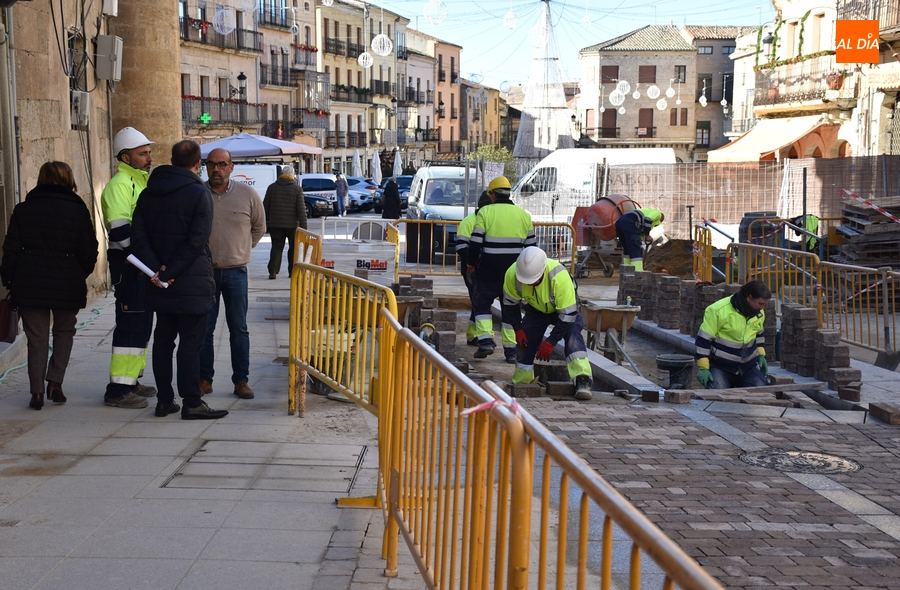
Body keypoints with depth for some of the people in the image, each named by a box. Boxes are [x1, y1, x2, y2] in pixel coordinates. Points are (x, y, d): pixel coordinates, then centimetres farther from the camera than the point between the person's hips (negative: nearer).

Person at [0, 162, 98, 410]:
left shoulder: (23, 210, 2)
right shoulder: (78, 210, -2)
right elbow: (89, 251, -3)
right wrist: (81, 275, 13)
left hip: (30, 285, 1)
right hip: (67, 285, -1)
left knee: (37, 338, 7)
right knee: (64, 332, 18)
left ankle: (37, 391, 2)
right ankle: (55, 382, 6)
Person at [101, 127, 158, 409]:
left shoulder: (143, 181, 18)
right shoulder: (120, 184, -13)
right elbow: (120, 230, -23)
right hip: (130, 266, -10)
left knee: (142, 324, 15)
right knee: (131, 325, -9)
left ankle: (130, 380, 25)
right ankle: (118, 389, -5)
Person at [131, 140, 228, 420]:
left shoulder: (148, 194, 8)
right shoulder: (199, 194, -10)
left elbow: (139, 236, 1)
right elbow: (196, 241, -19)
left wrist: (157, 269, -8)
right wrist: (169, 272, -15)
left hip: (161, 286, 6)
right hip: (192, 283, -6)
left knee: (163, 340, 13)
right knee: (190, 343, -3)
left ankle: (164, 400, 17)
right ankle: (192, 404, -1)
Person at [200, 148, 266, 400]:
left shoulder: (247, 194, -1)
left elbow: (259, 227, 14)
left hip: (236, 270, 0)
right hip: (204, 271, 0)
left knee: (239, 329, 4)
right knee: (204, 329, 5)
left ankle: (241, 380, 10)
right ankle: (205, 379, 14)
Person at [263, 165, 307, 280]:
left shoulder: (272, 187, 3)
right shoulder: (297, 189, -5)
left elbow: (265, 207, 7)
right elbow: (301, 209, -8)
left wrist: (265, 222, 15)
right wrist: (303, 226, -5)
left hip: (275, 224, 2)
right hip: (292, 224, -2)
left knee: (276, 247, 5)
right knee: (294, 248, 10)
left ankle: (273, 271, -7)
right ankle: (292, 271, 11)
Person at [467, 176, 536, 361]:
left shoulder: (485, 212, -6)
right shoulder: (523, 214, 7)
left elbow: (475, 242, -7)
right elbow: (530, 245, 11)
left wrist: (470, 263, 6)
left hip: (489, 270, -3)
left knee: (482, 304, 8)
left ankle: (485, 340, -8)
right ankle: (510, 349, 10)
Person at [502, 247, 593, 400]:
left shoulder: (559, 276, -42)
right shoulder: (512, 274, -31)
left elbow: (568, 314, -33)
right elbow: (509, 303, -9)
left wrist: (551, 342, -29)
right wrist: (518, 329, -12)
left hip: (565, 305, -4)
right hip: (535, 309, 4)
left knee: (573, 334, -28)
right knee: (525, 340, -2)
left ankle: (583, 382, -34)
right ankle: (520, 384, 20)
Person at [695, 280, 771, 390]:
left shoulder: (759, 313, 3)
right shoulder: (719, 310, -18)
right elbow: (703, 339, -15)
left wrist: (761, 354, 16)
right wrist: (703, 368, -17)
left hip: (748, 367, 6)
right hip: (720, 367, -5)